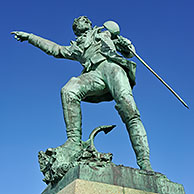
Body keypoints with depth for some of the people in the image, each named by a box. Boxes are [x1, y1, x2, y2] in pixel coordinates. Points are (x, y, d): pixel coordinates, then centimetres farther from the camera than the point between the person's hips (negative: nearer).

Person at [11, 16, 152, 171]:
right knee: (69, 90, -32)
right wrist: (30, 37, 45)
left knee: (129, 112, -26)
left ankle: (144, 161, -32)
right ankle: (74, 140, -34)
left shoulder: (105, 34, 35)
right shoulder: (76, 48, 39)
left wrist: (123, 42, 6)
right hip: (94, 74, 2)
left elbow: (129, 53, 30)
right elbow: (55, 49, 43)